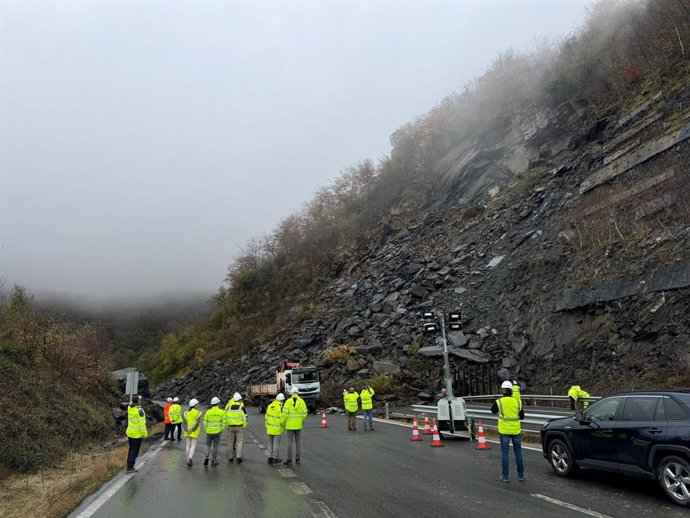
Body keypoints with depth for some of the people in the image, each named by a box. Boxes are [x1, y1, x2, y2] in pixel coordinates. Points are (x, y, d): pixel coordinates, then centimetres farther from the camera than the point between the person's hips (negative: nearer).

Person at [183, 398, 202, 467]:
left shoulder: (186, 412, 3)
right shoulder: (198, 413, -9)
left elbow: (184, 422, -5)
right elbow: (197, 422, -18)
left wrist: (186, 430, -10)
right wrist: (192, 430, -13)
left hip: (187, 431, 4)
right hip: (195, 431, -4)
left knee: (188, 445, 11)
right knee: (193, 445, 0)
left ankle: (188, 460, 14)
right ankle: (190, 459, -18)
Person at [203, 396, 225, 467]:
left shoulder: (208, 412, -4)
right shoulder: (221, 412, -6)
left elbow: (205, 422, -2)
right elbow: (223, 422, -6)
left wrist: (206, 429, 12)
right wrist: (221, 429, 8)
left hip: (209, 432, 1)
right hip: (217, 432, -1)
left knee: (208, 445, 17)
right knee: (215, 446, 9)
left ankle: (206, 457, -2)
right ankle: (213, 461, 13)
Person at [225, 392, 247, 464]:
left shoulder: (229, 408, 2)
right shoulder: (241, 407, -8)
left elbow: (225, 417, 6)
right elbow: (245, 418, -8)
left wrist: (226, 426, 16)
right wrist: (245, 426, 3)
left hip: (231, 426, 3)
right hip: (239, 426, -3)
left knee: (230, 442, 13)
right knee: (239, 442, 4)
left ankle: (230, 457, 18)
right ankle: (238, 457, -2)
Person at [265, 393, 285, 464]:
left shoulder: (270, 406, 3)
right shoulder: (280, 407, -16)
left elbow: (267, 417, 7)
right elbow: (282, 419, -18)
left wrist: (267, 427, 15)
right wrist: (282, 427, -3)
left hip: (270, 428, 6)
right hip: (277, 428, -6)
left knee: (270, 443, 13)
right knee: (276, 443, 4)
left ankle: (270, 458, 17)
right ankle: (275, 458, 11)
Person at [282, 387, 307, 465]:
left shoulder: (288, 402, -10)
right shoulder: (302, 401, -3)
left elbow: (285, 414, -14)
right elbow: (304, 414, -4)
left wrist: (283, 423, 0)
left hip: (290, 425, -2)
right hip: (298, 425, 3)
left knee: (290, 442, 3)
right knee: (298, 441, 12)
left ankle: (289, 459, 4)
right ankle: (298, 459, 13)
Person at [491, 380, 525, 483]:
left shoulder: (499, 402, -9)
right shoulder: (517, 401, -3)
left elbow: (493, 410, 11)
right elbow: (522, 416, 9)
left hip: (504, 431, -2)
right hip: (515, 430, 2)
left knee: (505, 453, 4)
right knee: (518, 452, 13)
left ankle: (504, 476, 6)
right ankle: (520, 475, 20)